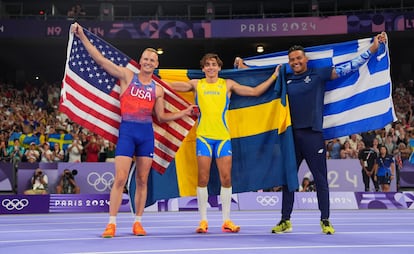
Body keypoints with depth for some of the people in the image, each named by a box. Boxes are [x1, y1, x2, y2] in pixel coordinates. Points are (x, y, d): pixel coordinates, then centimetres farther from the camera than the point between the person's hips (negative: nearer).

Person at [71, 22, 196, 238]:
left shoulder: (157, 89, 12)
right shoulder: (127, 76, 4)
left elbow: (161, 117, 16)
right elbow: (100, 60, -1)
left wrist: (184, 113, 10)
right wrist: (82, 37, -6)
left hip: (147, 133, 3)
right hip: (127, 131, -3)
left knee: (142, 180, 6)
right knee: (120, 179, -8)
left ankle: (138, 223, 15)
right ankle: (111, 224, -1)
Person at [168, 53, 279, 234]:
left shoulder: (228, 84, 11)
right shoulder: (196, 84, 10)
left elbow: (255, 91, 13)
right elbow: (171, 85, 10)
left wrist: (274, 76, 11)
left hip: (223, 137, 1)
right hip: (203, 136, -1)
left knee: (226, 178, -2)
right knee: (203, 178, -2)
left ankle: (227, 221, 6)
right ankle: (203, 221, 6)